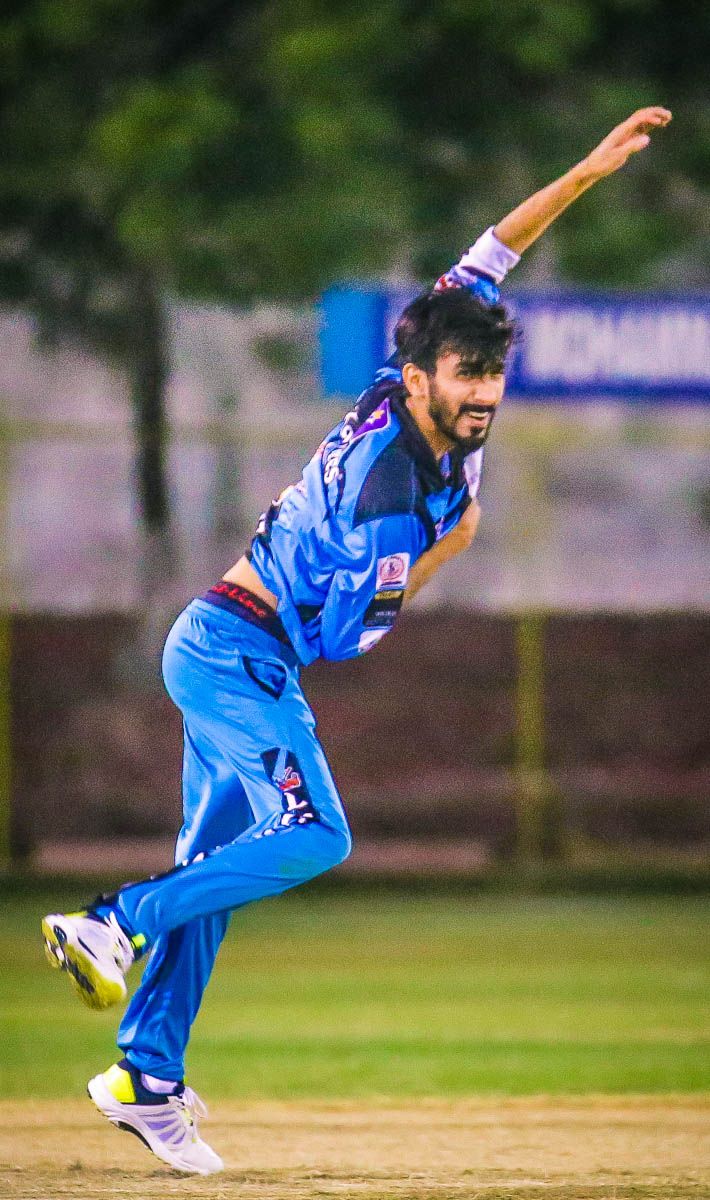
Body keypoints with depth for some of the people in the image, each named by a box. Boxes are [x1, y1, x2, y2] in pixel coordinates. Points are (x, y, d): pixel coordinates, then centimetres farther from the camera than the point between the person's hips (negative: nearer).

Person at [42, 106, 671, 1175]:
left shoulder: (413, 410, -4)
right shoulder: (388, 490, -26)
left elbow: (491, 253, 6)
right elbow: (345, 637, -22)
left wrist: (591, 169, 4)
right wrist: (447, 545, -12)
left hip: (226, 651, 9)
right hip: (234, 652, -9)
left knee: (218, 864, 8)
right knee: (315, 835, -20)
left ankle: (148, 1079, 10)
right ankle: (112, 925, -15)